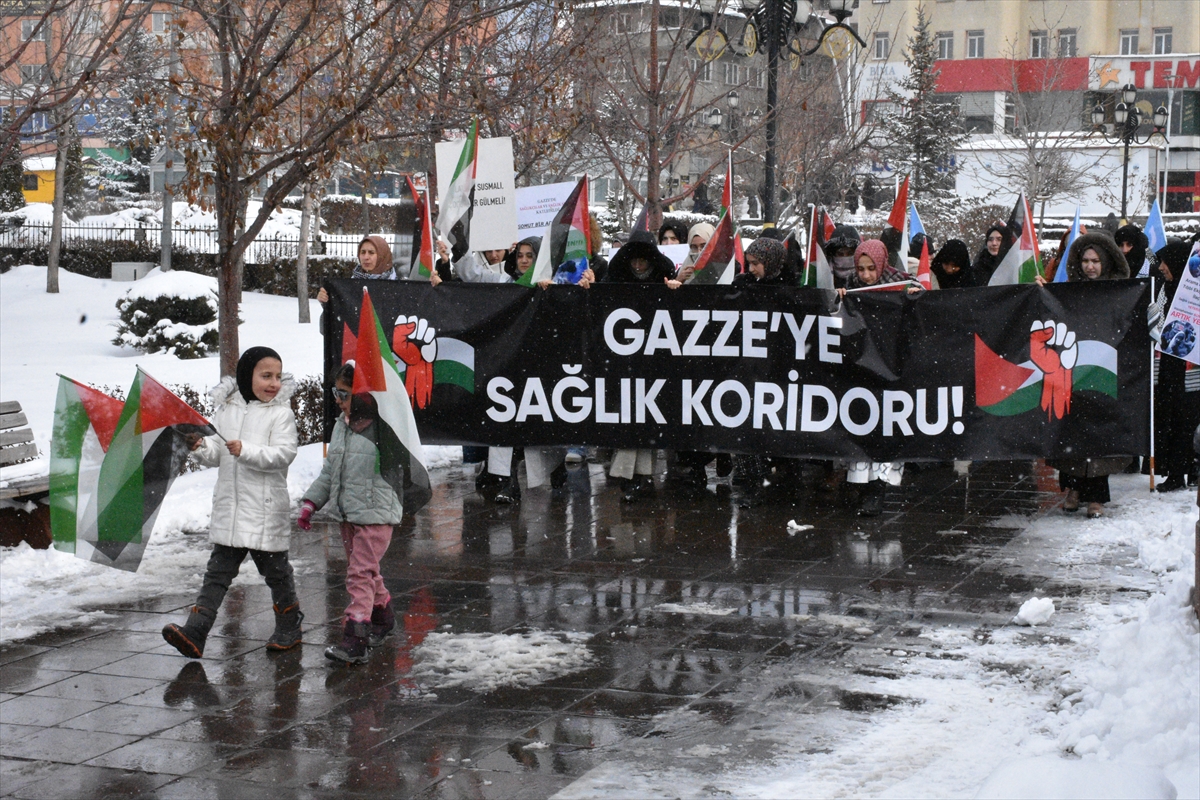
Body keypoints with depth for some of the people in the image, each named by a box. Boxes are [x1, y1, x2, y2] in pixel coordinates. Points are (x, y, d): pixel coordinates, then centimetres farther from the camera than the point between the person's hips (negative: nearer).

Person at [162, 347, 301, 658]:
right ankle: (194, 633, -3)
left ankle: (289, 627, 27)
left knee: (275, 569, 9)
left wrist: (246, 451, -27)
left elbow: (282, 455, -17)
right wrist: (201, 447, -10)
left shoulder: (280, 413, -5)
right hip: (229, 505, 4)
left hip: (266, 508, -4)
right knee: (218, 569, 2)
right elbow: (216, 456, 11)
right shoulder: (226, 409, 9)